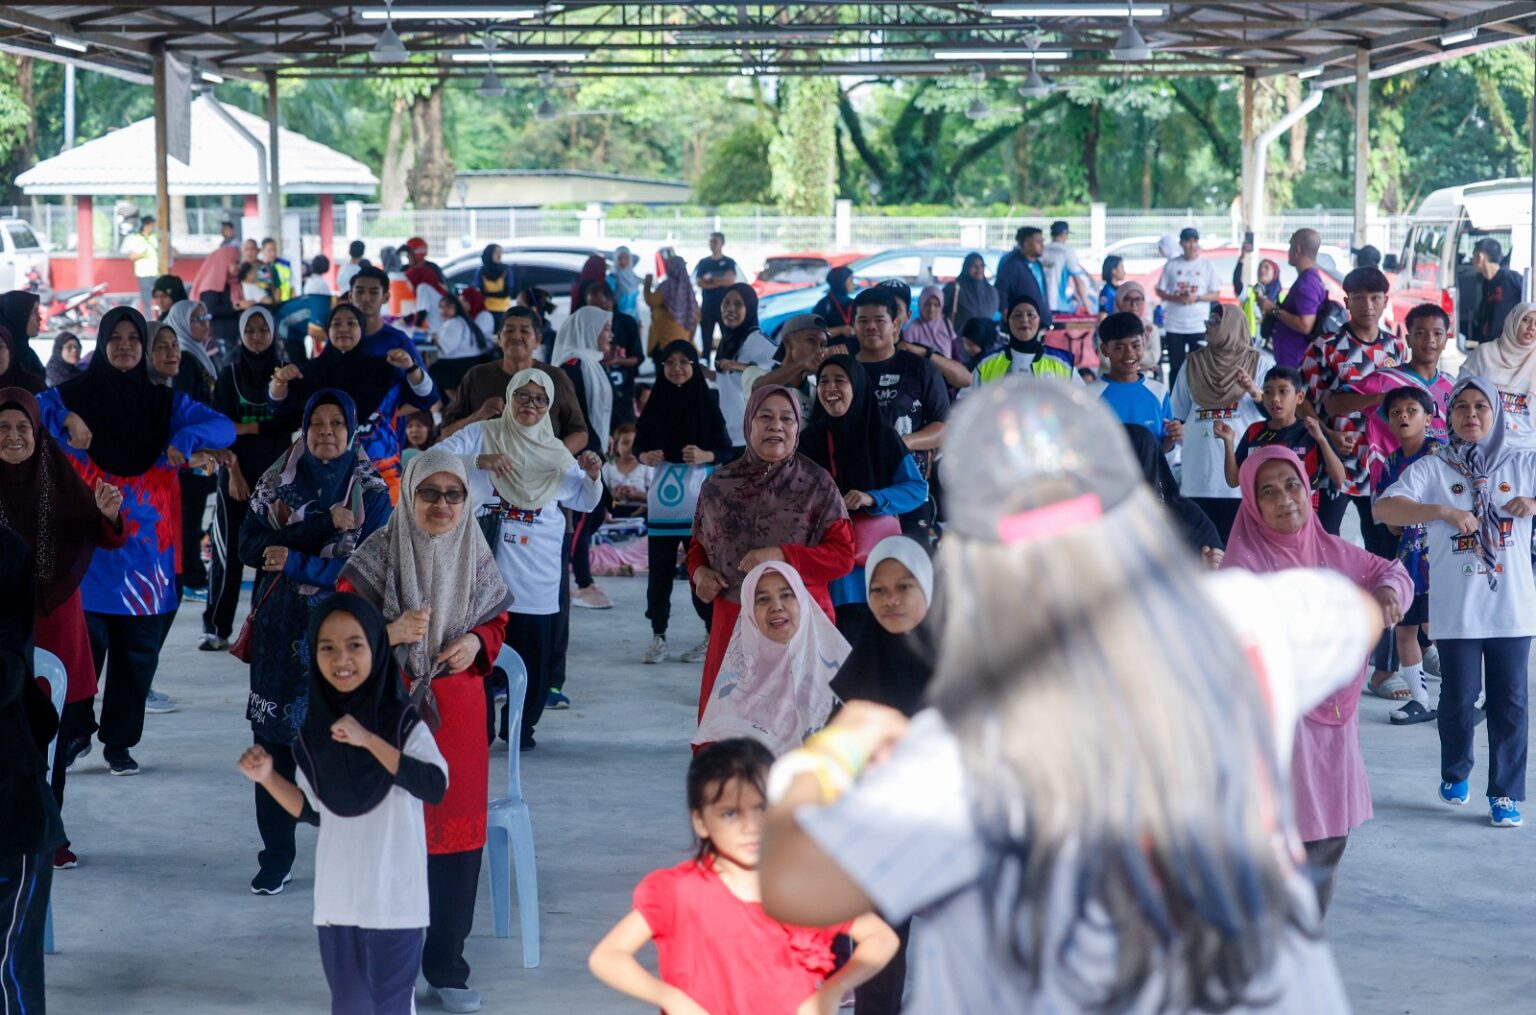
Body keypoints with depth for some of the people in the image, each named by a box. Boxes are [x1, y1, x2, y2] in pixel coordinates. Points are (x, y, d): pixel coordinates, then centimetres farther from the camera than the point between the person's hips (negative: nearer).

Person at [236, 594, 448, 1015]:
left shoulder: (401, 720, -11)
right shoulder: (312, 730, 3)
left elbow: (435, 786, -27)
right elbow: (314, 811, 12)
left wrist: (368, 740, -29)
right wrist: (266, 776, -2)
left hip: (394, 898, -4)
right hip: (337, 898, 4)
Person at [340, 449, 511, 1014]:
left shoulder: (477, 558, 3)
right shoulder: (378, 555, -7)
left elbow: (496, 622, 14)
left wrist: (477, 643, -8)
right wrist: (390, 633, -23)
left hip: (458, 712, 3)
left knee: (458, 837, 5)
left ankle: (447, 966, 18)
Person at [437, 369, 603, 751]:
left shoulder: (556, 453, 15)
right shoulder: (482, 435, 3)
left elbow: (585, 502, 19)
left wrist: (593, 476, -2)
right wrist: (479, 461, -23)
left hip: (537, 574, 3)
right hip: (488, 567, -3)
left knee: (534, 652, 3)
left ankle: (520, 727, 17)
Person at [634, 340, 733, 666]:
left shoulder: (706, 406, 1)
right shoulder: (655, 405, 8)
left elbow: (727, 451, 1)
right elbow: (639, 445, 13)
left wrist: (706, 456, -17)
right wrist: (644, 456, -8)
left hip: (699, 503, -3)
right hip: (661, 502, 3)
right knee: (659, 569, 2)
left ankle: (712, 635, 4)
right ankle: (658, 636, 8)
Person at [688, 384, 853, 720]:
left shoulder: (816, 484, 1)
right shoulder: (719, 484, 9)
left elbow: (843, 555, -3)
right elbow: (699, 544, 22)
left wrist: (783, 556, -15)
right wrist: (699, 571, 0)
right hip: (733, 620, 3)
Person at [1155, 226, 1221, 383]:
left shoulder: (1208, 266, 2)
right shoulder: (1171, 265, 3)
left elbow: (1216, 294, 3)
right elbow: (1160, 291, 7)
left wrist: (1196, 298, -14)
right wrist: (1175, 298, -13)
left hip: (1199, 325, -1)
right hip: (1174, 325, 1)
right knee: (1176, 366, 5)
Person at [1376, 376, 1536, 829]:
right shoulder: (1432, 468, 2)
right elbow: (1385, 507, -10)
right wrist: (1444, 511, -22)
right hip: (1456, 610, -1)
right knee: (1459, 697, 4)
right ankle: (1455, 773, 29)